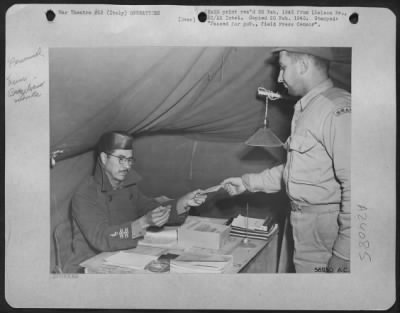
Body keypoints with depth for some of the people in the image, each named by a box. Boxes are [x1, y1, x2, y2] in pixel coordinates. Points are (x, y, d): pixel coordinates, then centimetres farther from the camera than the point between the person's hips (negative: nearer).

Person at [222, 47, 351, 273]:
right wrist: (247, 182, 19)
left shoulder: (338, 109, -18)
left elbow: (354, 185, -22)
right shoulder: (307, 109, 12)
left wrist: (343, 256, -21)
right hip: (306, 232, 8)